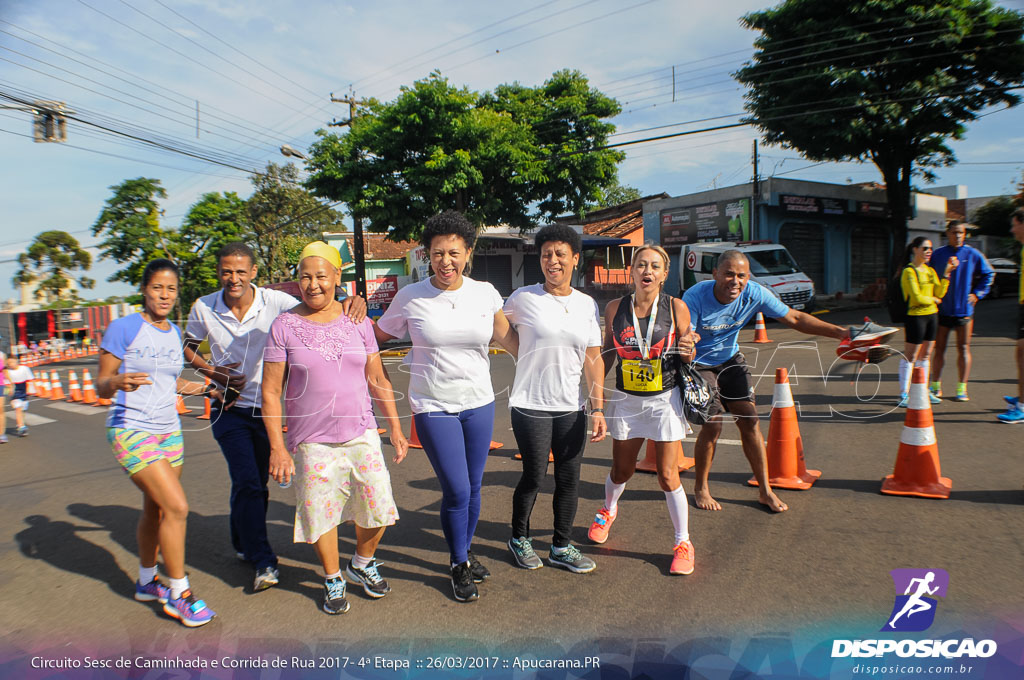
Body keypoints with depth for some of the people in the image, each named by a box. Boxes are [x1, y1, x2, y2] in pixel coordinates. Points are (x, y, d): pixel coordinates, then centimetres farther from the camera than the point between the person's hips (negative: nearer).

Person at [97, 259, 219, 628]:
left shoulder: (174, 332, 9)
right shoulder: (124, 327, -10)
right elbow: (101, 385, -10)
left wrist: (207, 389, 15)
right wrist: (120, 382, -31)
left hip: (169, 431, 7)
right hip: (132, 430, -6)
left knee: (156, 509, 14)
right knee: (177, 507, -14)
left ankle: (146, 582, 34)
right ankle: (179, 594, 1)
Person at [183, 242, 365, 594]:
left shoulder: (275, 302, -13)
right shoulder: (204, 308, -7)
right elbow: (187, 347, 9)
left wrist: (352, 301, -41)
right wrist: (212, 372, -9)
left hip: (266, 407, 1)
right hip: (230, 409, -1)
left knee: (256, 485, 15)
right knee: (248, 483, -11)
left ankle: (244, 544, 41)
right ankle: (264, 563, -1)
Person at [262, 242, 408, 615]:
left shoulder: (357, 322, 4)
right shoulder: (285, 326, -4)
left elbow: (378, 380, 9)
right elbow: (270, 392, -3)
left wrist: (395, 428, 8)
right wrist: (277, 447, -8)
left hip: (361, 434, 2)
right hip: (312, 441, -2)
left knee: (377, 505, 1)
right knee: (320, 513, 6)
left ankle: (362, 563, 30)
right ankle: (333, 580, 31)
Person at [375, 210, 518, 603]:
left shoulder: (484, 293, 0)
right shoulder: (411, 297, -6)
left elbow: (507, 337, 8)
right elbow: (379, 336, 7)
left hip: (479, 402, 3)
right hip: (434, 407, -3)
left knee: (473, 487, 12)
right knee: (456, 491, -3)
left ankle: (466, 552, 38)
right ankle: (459, 567, 22)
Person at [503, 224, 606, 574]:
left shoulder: (587, 305, 5)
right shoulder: (523, 298, -5)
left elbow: (593, 359, 5)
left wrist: (598, 408, 0)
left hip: (571, 408, 4)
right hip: (531, 405, -3)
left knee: (569, 479, 9)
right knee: (534, 477, 4)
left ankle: (561, 547, 27)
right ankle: (519, 538, 29)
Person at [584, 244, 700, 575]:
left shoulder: (676, 308, -8)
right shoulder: (615, 309, -4)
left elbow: (687, 357, 1)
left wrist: (688, 349, -20)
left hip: (664, 399, -2)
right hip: (626, 400, 2)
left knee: (667, 476, 0)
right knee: (622, 470, 16)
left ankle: (683, 543, 20)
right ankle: (608, 510, 48)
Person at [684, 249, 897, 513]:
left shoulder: (754, 293, -17)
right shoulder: (695, 297, -29)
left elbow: (795, 318, -9)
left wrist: (842, 332, -16)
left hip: (730, 360, 4)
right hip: (698, 364, -4)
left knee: (749, 420, 0)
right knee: (714, 423, -12)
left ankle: (765, 490, 14)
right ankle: (700, 488, 11)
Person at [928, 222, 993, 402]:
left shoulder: (973, 254, 2)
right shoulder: (937, 255, 3)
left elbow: (988, 274, 12)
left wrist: (977, 293, 3)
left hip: (964, 309, 0)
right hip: (941, 309, 0)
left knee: (963, 348, 2)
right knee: (939, 348, 5)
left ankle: (962, 388, 8)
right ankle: (936, 386, 14)